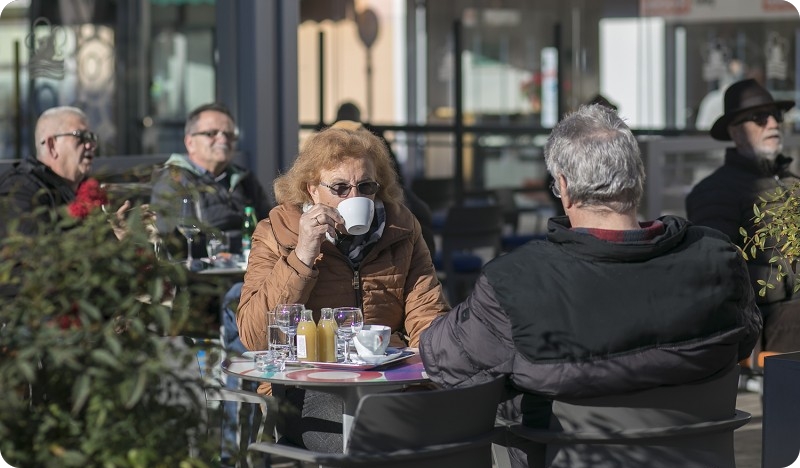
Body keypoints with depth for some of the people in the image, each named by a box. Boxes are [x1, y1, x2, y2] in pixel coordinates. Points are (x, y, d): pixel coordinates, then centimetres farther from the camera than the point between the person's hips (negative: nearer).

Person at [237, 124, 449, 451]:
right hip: (308, 386, -3)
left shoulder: (402, 228, 11)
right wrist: (302, 257, -17)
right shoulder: (277, 233, 2)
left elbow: (427, 313, 6)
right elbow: (253, 337, -8)